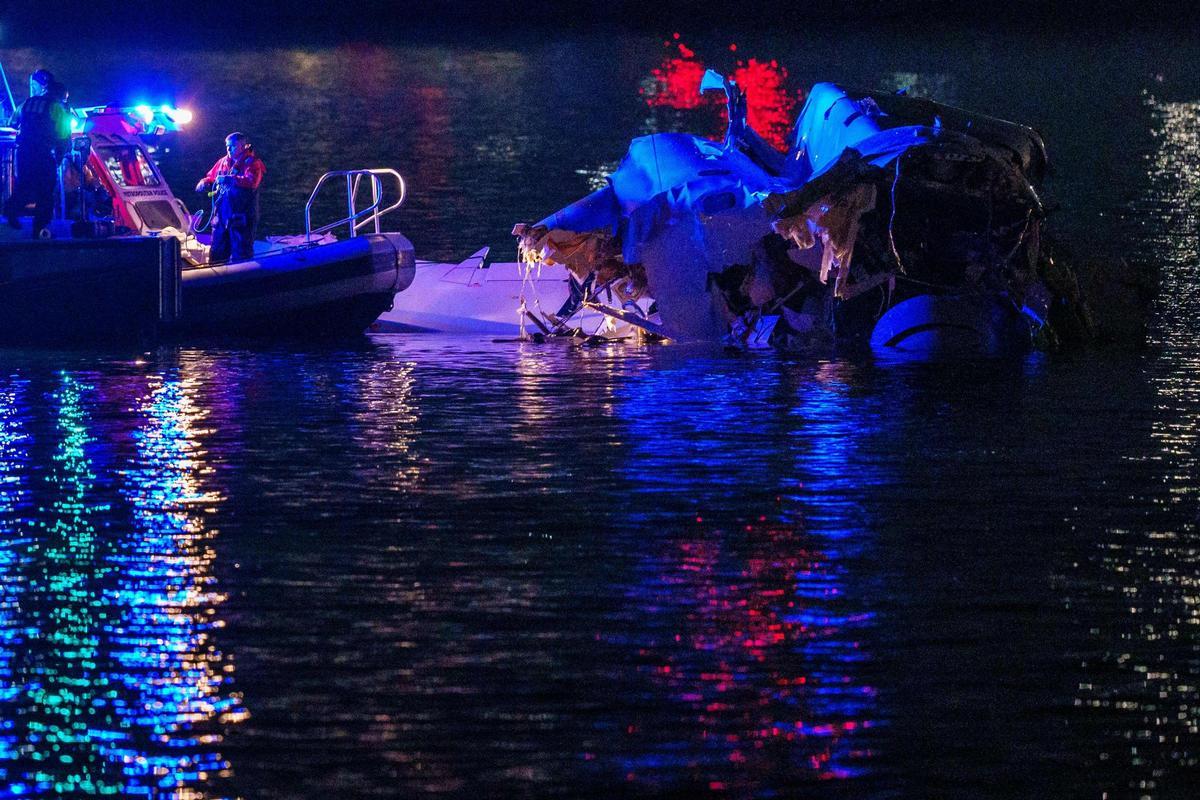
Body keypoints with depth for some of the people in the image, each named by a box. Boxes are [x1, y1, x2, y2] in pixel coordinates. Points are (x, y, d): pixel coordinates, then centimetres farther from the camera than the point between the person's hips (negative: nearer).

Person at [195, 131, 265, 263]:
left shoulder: (252, 163, -5)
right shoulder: (223, 162, 15)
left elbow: (251, 182, -22)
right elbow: (211, 177, 27)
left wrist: (228, 179, -25)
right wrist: (205, 182, 3)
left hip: (241, 217, -7)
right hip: (221, 216, 7)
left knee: (240, 256, -4)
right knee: (217, 255, 10)